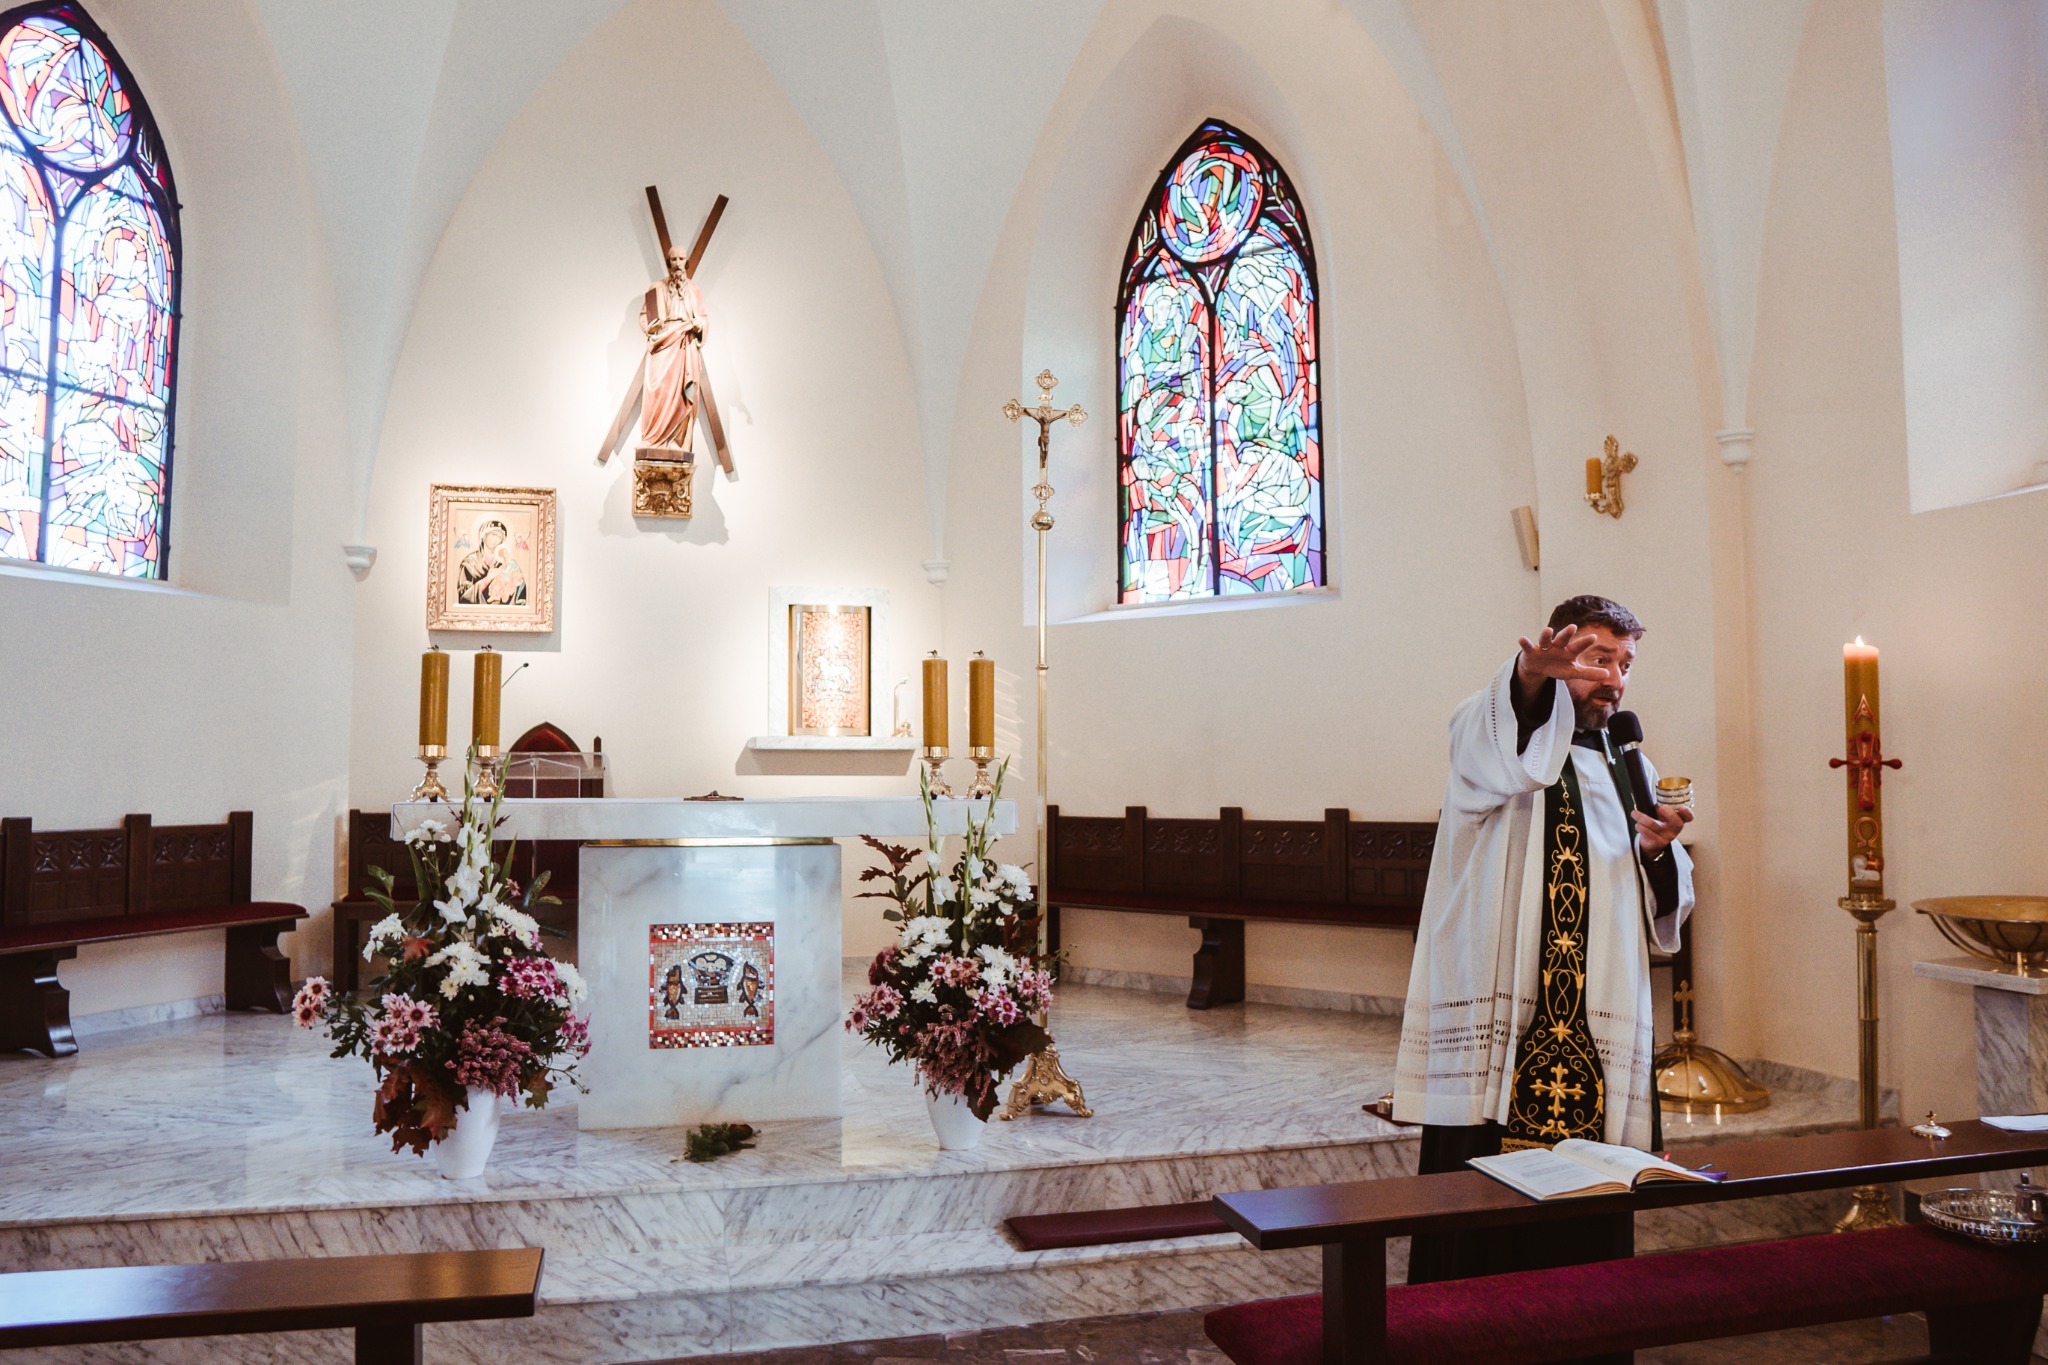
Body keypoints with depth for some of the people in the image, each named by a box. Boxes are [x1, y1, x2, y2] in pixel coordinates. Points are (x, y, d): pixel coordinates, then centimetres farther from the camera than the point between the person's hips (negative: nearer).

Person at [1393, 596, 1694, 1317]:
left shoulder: (1628, 773, 19)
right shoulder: (1496, 737, 1)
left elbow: (1664, 911, 21)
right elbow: (1496, 748, -27)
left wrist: (1659, 850, 0)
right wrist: (1531, 676, -47)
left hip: (1599, 1036, 5)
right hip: (1495, 1035, -5)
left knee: (1590, 1226, 6)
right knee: (1480, 1233, -3)